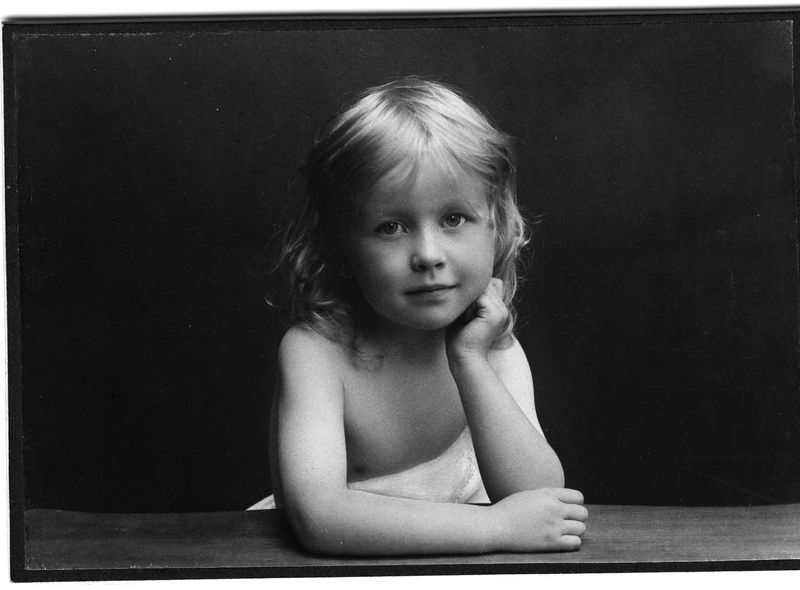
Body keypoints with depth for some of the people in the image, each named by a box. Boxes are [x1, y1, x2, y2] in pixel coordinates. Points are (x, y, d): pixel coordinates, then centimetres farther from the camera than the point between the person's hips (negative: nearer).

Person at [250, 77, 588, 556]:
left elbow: (540, 495, -15)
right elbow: (319, 517, -32)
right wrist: (498, 527, -32)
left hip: (465, 573, 3)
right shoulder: (315, 350, -19)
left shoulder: (496, 351, -5)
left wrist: (469, 362, -22)